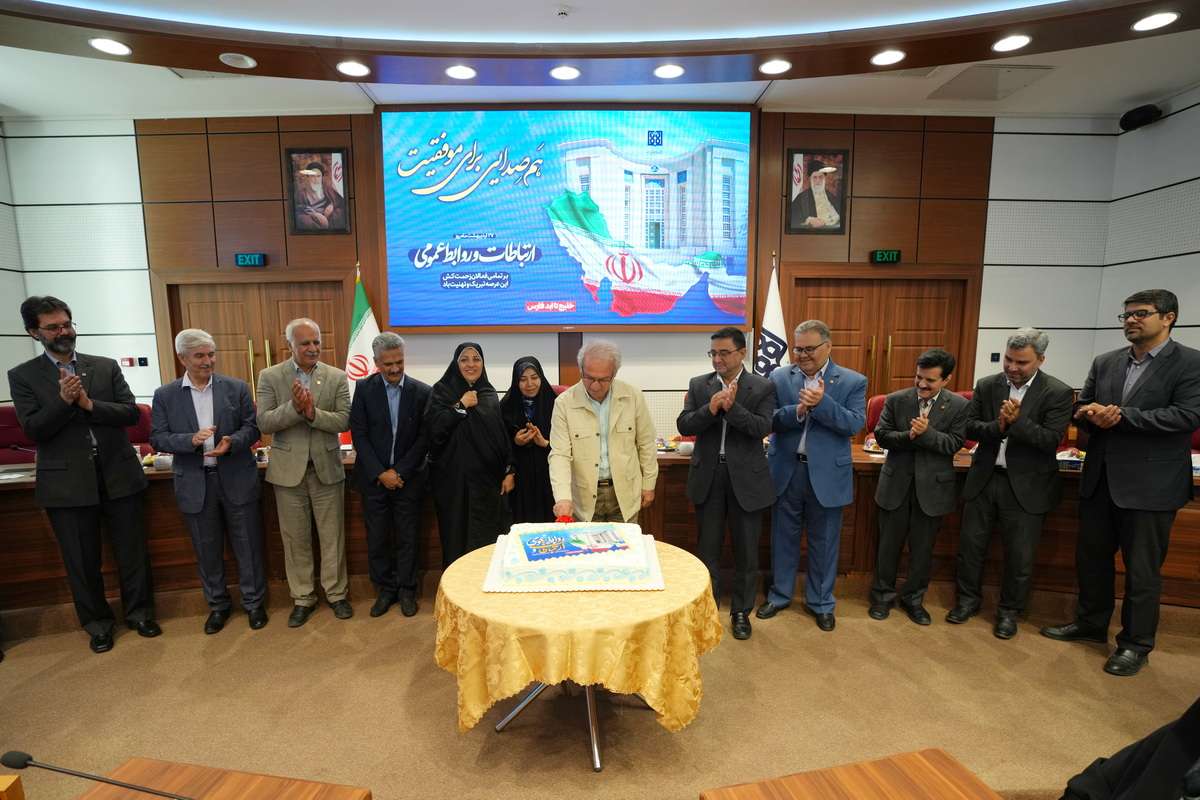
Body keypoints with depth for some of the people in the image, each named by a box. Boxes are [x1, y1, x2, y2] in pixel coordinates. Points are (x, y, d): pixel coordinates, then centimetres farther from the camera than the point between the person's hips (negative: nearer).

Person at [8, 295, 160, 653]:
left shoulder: (106, 366, 5)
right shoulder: (23, 376, 2)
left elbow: (132, 412, -3)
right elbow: (33, 430, -7)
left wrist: (89, 404, -18)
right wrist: (64, 400, -22)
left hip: (119, 475, 1)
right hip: (67, 482, -1)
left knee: (133, 552, 10)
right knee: (82, 561, 12)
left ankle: (139, 613, 28)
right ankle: (97, 623, 31)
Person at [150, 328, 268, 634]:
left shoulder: (238, 388, 0)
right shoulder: (165, 395, 2)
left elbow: (252, 428, -2)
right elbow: (158, 439, -1)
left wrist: (231, 443, -22)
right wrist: (192, 439, -20)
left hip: (237, 480, -1)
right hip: (195, 485, 1)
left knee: (248, 546, 7)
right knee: (207, 550, 14)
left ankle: (254, 602, 24)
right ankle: (218, 605, 33)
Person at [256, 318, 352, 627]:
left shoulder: (337, 377, 0)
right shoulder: (270, 376, -1)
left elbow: (344, 421, -8)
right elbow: (264, 422, -8)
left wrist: (313, 413, -25)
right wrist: (293, 407, -25)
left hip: (327, 468, 0)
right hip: (289, 470, 0)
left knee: (333, 537, 9)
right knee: (295, 539, 11)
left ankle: (337, 593, 25)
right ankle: (302, 598, 28)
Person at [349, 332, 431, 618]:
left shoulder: (422, 392, -5)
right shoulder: (364, 388, -2)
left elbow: (424, 439, -5)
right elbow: (359, 435, -5)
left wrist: (400, 473, -11)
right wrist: (381, 473, -12)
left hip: (407, 477, -1)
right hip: (374, 477, 1)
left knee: (407, 538, 8)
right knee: (377, 539, 9)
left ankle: (407, 590, 25)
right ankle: (386, 590, 27)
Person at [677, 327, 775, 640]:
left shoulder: (763, 387, -3)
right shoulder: (698, 385, 3)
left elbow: (763, 428, -14)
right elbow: (683, 426, -5)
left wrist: (731, 407, -25)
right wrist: (710, 408, -22)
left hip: (746, 477, -1)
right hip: (708, 476, 2)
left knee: (746, 550, 11)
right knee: (707, 547, 14)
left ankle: (741, 612, 30)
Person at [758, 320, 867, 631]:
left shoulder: (853, 381, -3)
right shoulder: (779, 377, 0)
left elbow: (855, 424, -14)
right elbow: (768, 420, -8)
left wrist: (821, 403, -26)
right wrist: (797, 411, -26)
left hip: (827, 474, -1)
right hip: (786, 470, 1)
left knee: (824, 541, 13)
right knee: (783, 537, 15)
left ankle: (821, 602, 32)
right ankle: (779, 595, 33)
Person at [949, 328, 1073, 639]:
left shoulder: (1058, 393, -8)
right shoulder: (986, 385, 0)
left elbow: (1051, 440, -15)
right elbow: (969, 427, -4)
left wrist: (1017, 421, -28)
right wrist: (998, 426, -22)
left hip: (1026, 485, -2)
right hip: (984, 478, 3)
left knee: (1020, 555, 8)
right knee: (970, 544, 12)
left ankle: (1009, 610, 29)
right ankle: (968, 599, 31)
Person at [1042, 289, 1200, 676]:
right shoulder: (1104, 362, 8)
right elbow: (1081, 410, 9)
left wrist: (1120, 416, -22)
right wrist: (1090, 414, -14)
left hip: (1149, 484, -5)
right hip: (1100, 478, 5)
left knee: (1142, 568, 7)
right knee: (1091, 556, 16)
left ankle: (1136, 644, 24)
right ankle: (1091, 623, 34)